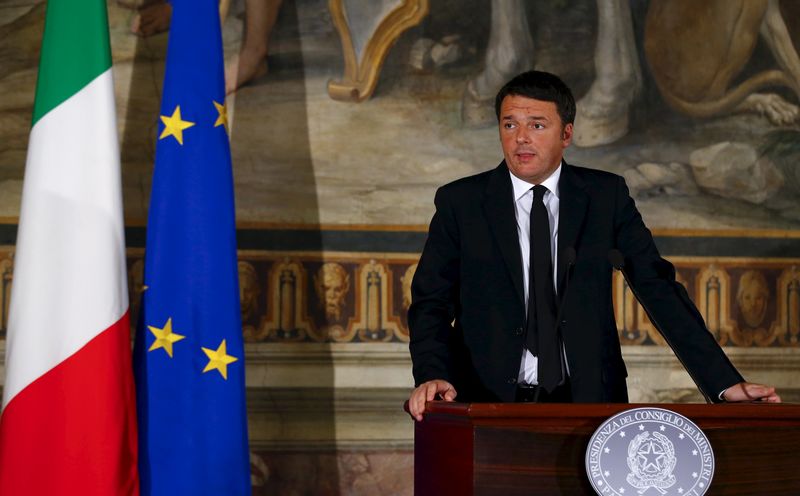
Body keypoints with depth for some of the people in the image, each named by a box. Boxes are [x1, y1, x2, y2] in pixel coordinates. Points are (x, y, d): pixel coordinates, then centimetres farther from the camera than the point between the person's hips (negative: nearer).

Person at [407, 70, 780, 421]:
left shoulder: (606, 195, 8)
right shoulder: (459, 202, 5)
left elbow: (656, 287, 5)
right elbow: (431, 302, 3)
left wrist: (725, 383, -3)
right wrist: (431, 375, -17)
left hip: (589, 400, 1)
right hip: (489, 400, -1)